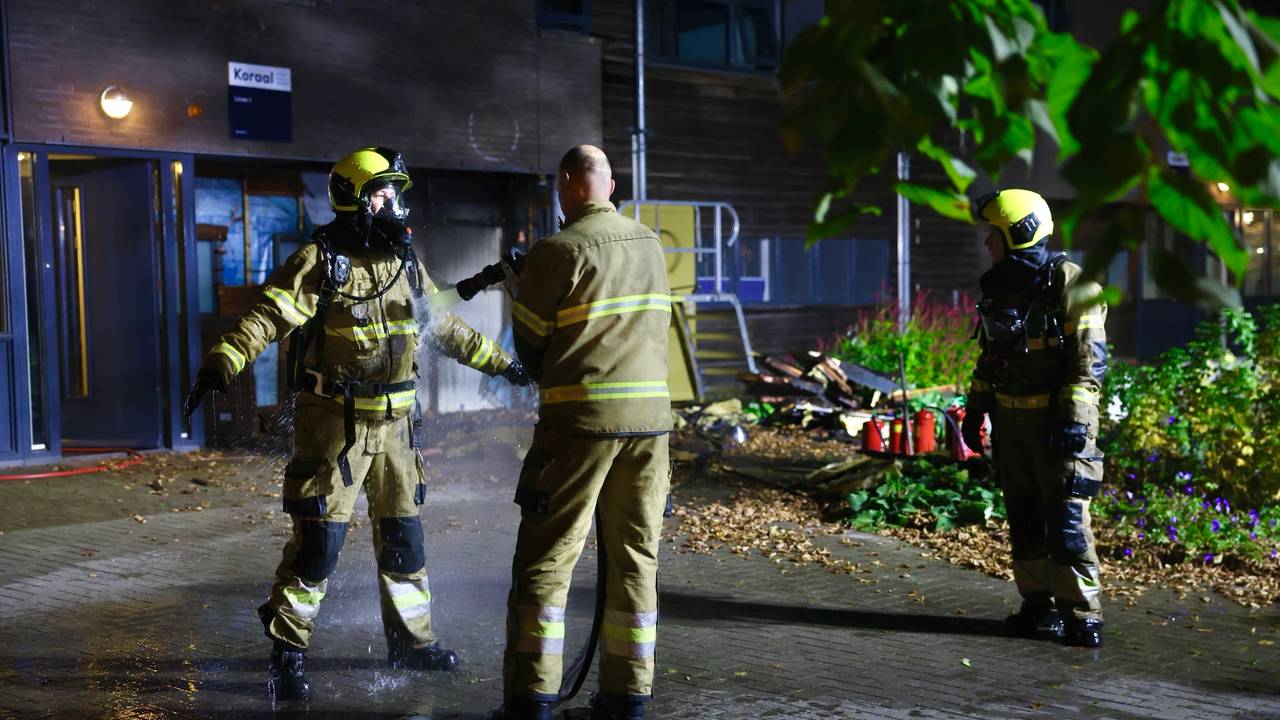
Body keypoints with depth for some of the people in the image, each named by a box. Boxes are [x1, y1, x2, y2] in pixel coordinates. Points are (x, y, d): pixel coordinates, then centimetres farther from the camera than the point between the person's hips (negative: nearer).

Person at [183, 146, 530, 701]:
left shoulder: (406, 263, 10)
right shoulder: (322, 261, -11)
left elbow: (444, 327, 23)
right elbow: (267, 315, -21)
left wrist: (498, 362, 28)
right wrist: (221, 364, -36)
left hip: (395, 423, 6)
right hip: (335, 423, -6)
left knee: (402, 534, 13)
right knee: (319, 537, -6)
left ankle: (410, 640, 29)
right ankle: (287, 651, 9)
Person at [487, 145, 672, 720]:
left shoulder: (558, 252, -8)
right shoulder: (649, 245, 10)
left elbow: (528, 342, -1)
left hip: (581, 419, -5)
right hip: (650, 415, 5)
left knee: (544, 562, 3)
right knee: (635, 560, 11)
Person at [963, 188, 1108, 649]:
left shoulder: (1069, 284, -11)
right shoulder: (999, 287, 13)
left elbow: (1089, 358, -15)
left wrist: (1074, 419, -20)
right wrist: (975, 408, 16)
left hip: (1056, 422, -7)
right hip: (1011, 420, 7)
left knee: (1066, 520, -6)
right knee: (1024, 519, 10)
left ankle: (1081, 614, 2)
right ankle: (1039, 606, 20)